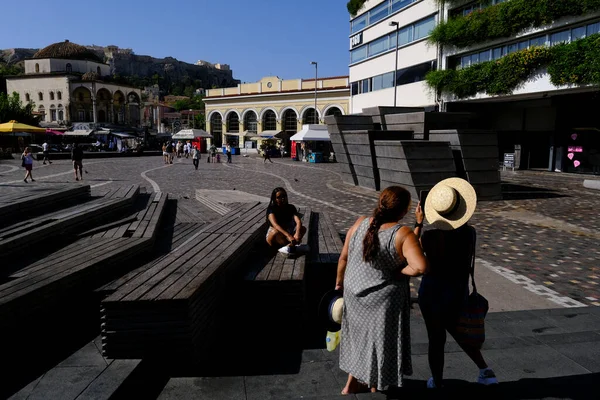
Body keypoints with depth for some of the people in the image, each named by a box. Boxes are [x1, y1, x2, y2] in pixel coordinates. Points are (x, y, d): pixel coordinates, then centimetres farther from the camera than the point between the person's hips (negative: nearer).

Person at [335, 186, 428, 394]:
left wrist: (339, 283, 14)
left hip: (355, 293, 5)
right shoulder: (403, 234, -22)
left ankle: (352, 386, 40)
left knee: (361, 337, 25)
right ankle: (374, 389, 39)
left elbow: (343, 257, 0)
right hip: (384, 300, -5)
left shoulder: (360, 223, -8)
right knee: (379, 342, 18)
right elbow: (421, 267, -34)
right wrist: (400, 272, -15)